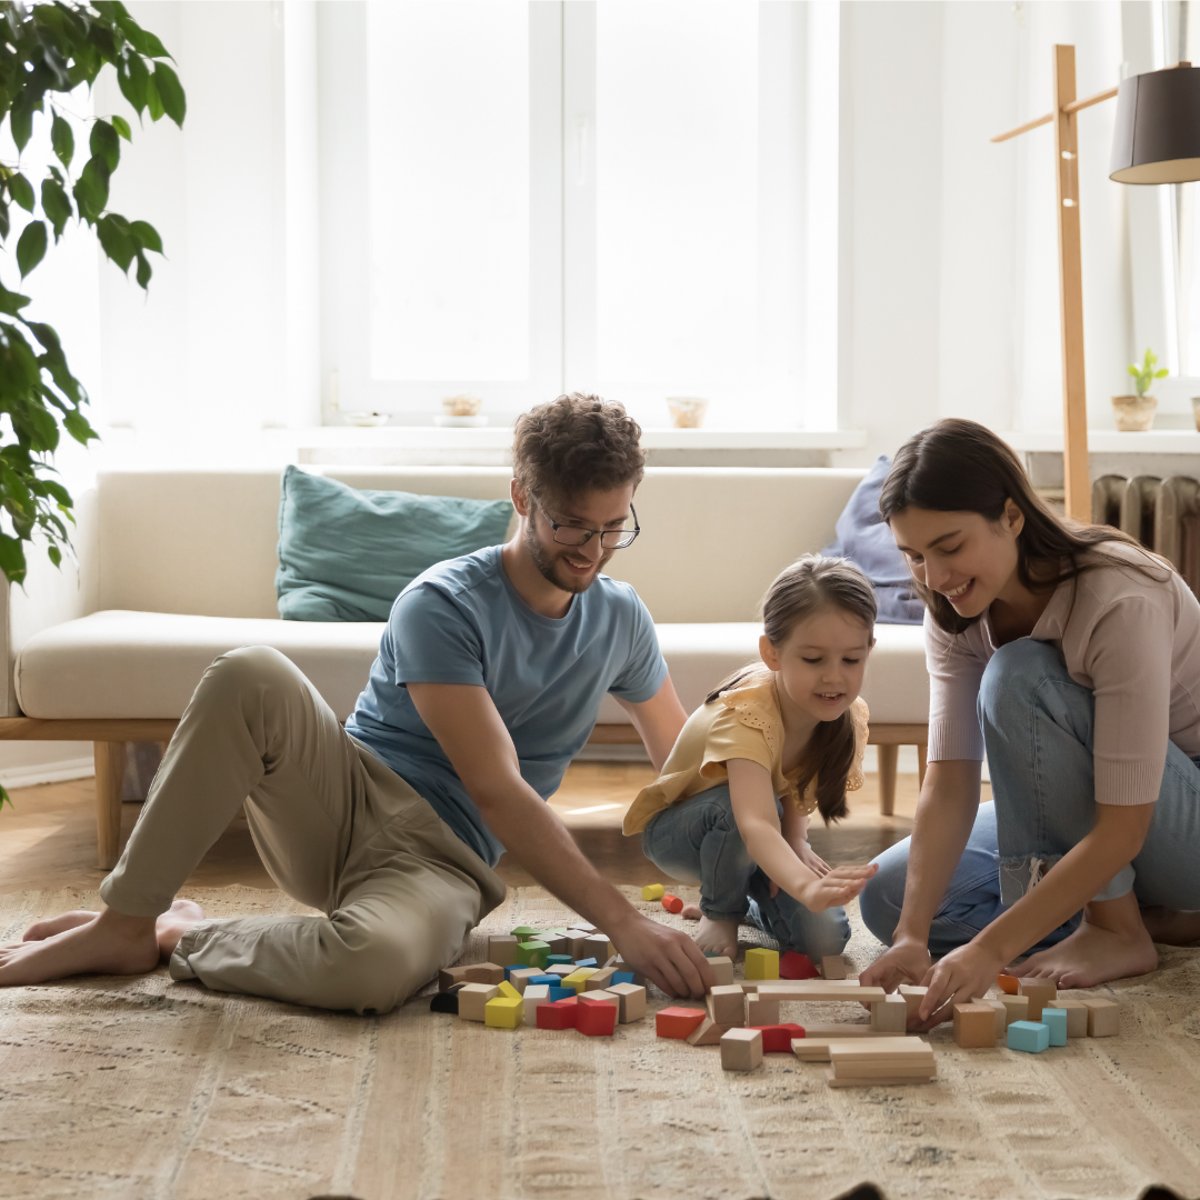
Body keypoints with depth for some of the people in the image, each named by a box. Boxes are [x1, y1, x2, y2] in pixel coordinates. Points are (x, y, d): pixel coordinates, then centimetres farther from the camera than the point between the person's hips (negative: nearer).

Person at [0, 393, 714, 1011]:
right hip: (344, 806, -1)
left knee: (376, 961, -39)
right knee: (252, 676, -34)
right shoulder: (442, 606, -11)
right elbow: (495, 789, -19)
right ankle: (126, 924, -20)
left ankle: (181, 938, -8)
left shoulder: (621, 619, 6)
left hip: (437, 859, 2)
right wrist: (621, 921, -26)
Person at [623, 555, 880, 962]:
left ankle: (745, 901, 14)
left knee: (824, 937, -18)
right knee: (734, 806, -38)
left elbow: (794, 794, -4)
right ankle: (719, 912, -8)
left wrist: (796, 844, -25)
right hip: (673, 830, -5)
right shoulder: (747, 714, -39)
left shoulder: (848, 717, -18)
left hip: (753, 840, 5)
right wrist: (807, 887, -71)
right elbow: (754, 824, -54)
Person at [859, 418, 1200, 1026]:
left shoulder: (1121, 601, -31)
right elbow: (948, 786, -15)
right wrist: (914, 936, -29)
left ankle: (1117, 930, -14)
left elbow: (1122, 829, -33)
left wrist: (988, 950, -38)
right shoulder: (958, 615, -9)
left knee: (1019, 680, -30)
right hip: (1079, 821, 7)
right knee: (890, 895, -8)